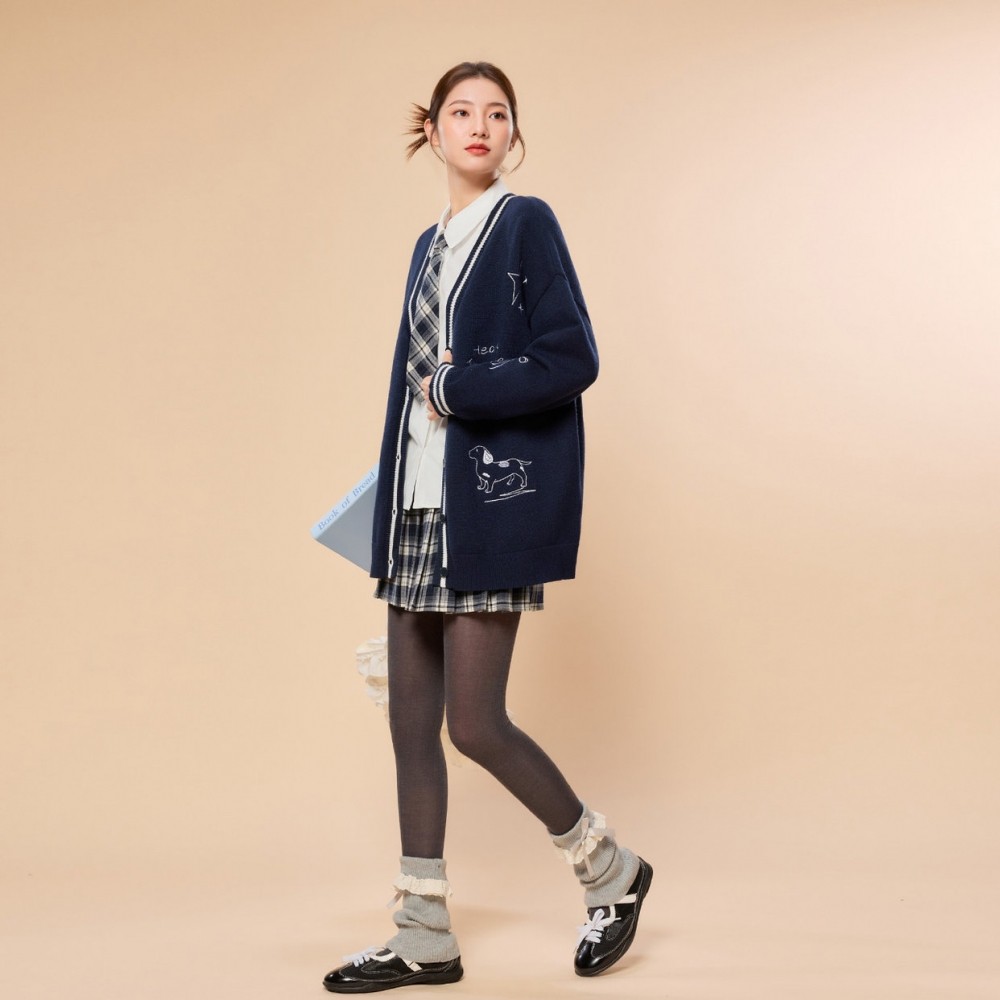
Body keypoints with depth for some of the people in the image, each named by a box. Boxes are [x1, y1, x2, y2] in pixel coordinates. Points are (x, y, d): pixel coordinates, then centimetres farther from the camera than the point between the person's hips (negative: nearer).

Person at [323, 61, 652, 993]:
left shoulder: (525, 223, -4)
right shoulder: (433, 243, 18)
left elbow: (572, 361, -13)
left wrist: (456, 389, -11)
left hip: (493, 503, -8)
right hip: (420, 506, 8)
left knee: (474, 723, -6)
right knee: (411, 723, 7)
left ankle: (612, 870, 18)